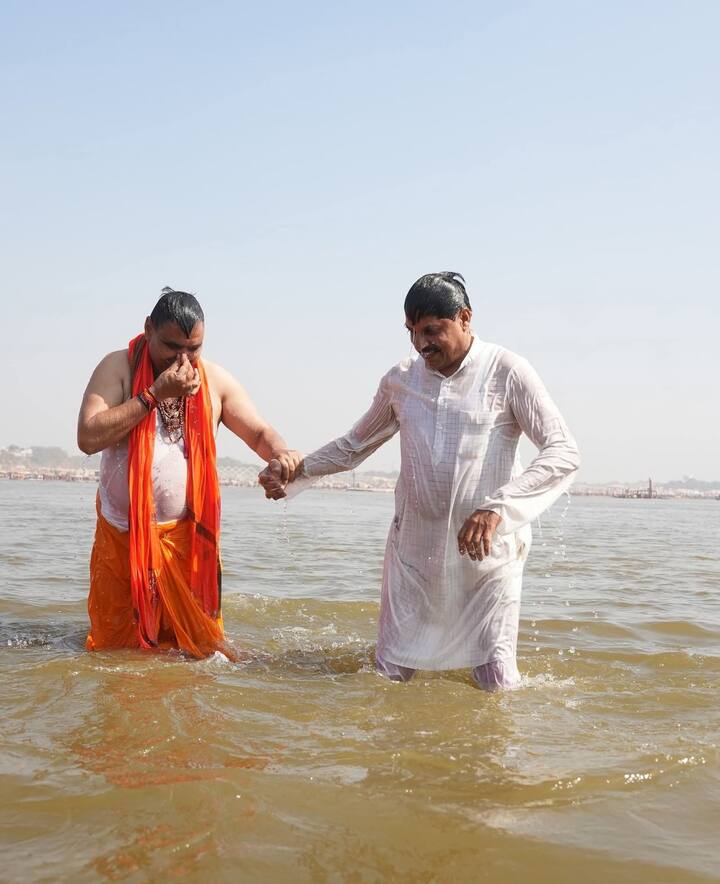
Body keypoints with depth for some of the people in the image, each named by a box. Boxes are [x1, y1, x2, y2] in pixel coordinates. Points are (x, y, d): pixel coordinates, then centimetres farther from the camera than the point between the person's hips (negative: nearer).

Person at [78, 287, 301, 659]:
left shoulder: (215, 380, 0)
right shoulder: (118, 368, -8)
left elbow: (259, 432, 4)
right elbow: (88, 437, -19)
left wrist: (281, 454, -20)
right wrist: (154, 394, -21)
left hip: (187, 534, 1)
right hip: (121, 533, -1)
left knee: (195, 636, 4)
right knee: (114, 638, 8)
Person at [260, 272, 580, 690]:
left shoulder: (507, 372, -8)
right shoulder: (401, 378, 5)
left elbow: (565, 453, -17)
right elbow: (353, 446, 19)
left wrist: (498, 507, -30)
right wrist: (293, 470, 4)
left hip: (487, 551, -3)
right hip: (413, 548, 4)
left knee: (497, 686, 1)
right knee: (388, 675, 6)